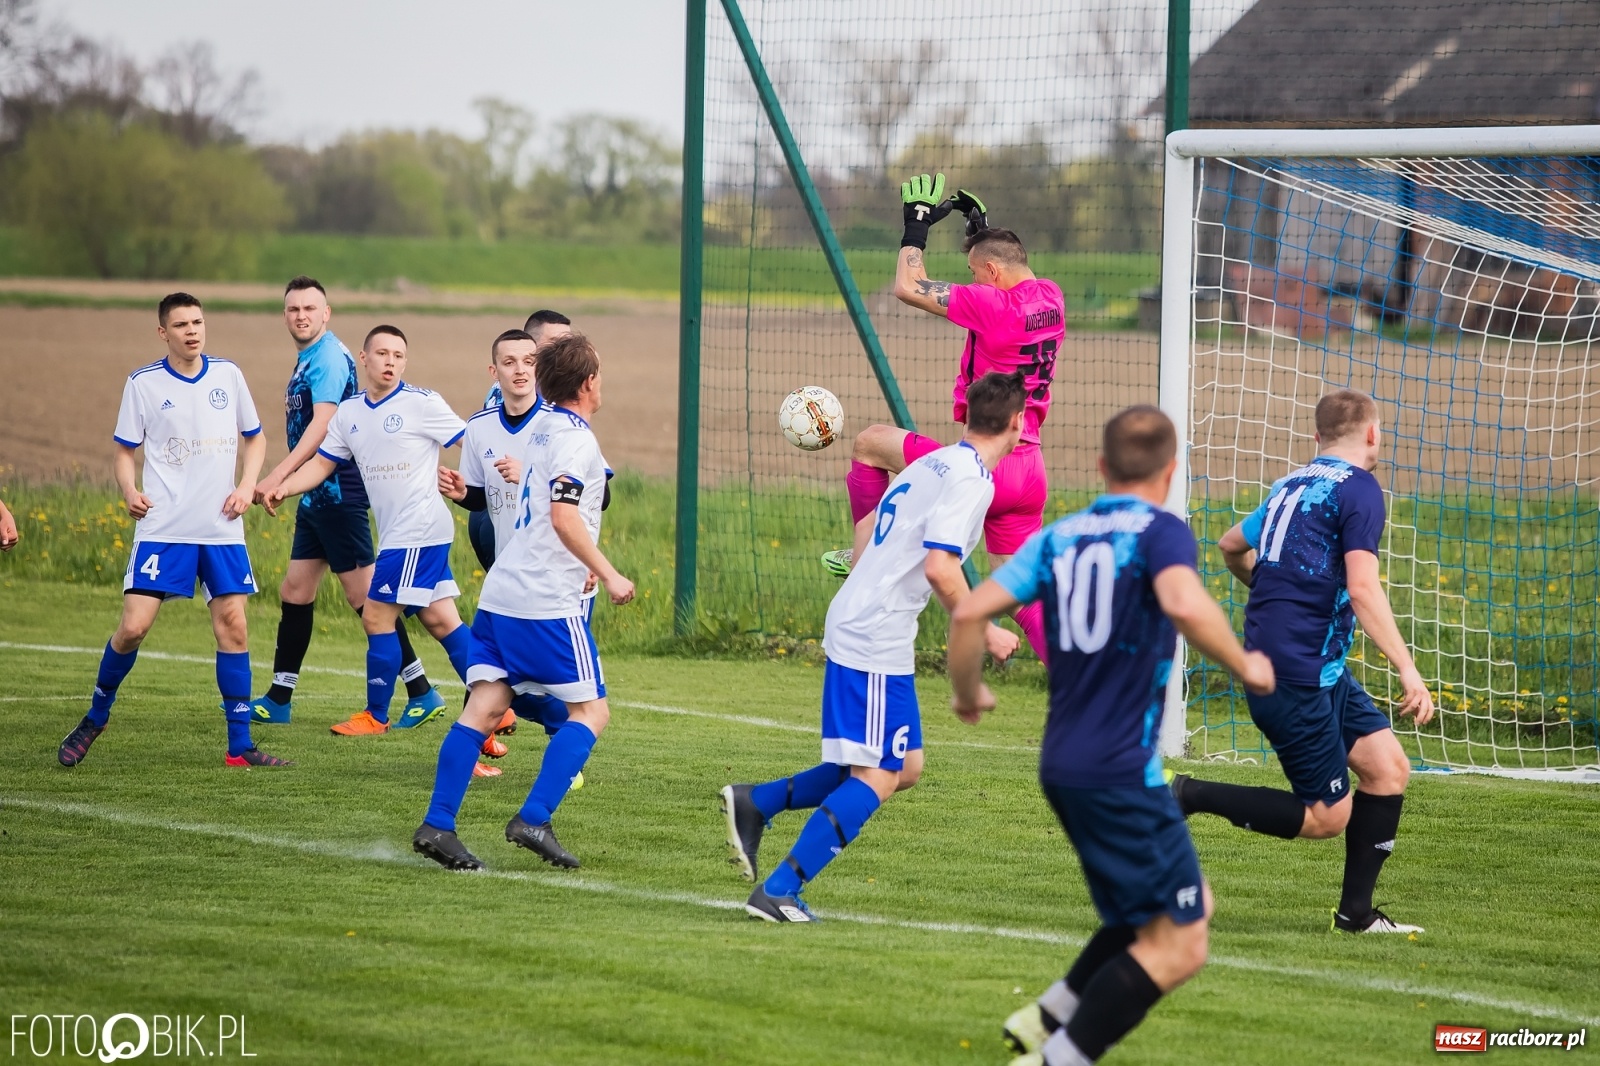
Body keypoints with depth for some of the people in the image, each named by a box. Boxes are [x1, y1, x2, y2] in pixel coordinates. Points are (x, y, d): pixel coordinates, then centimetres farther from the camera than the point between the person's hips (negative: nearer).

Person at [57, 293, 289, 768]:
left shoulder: (228, 375, 7)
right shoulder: (143, 383, 0)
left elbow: (254, 439, 18)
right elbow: (125, 449, 6)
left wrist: (247, 486, 1)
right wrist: (129, 490, -13)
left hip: (222, 529, 2)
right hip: (163, 528, -2)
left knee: (233, 626, -3)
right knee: (133, 626, -10)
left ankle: (240, 745, 4)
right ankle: (95, 718, 13)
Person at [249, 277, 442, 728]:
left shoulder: (329, 358, -15)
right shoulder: (308, 360, 15)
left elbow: (322, 424, -27)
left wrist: (278, 476, -34)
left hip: (338, 492, -10)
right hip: (315, 496, 10)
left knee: (363, 595, -8)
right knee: (295, 592, 11)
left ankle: (421, 692, -3)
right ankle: (278, 701, 16)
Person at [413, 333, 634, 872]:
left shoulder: (542, 424, 17)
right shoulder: (575, 438, -10)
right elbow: (564, 515, -22)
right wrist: (607, 574, -16)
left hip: (501, 595, 8)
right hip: (548, 602, -8)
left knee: (484, 706, 3)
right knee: (591, 710, 1)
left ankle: (437, 824, -7)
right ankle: (533, 819, -11)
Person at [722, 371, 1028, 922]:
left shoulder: (931, 464, 15)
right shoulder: (970, 479, -13)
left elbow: (866, 545, 21)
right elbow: (940, 568, -23)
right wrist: (984, 632, -14)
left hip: (853, 625, 10)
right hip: (877, 643, -10)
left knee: (904, 766, 15)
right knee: (877, 777, -8)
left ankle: (755, 803, 15)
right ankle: (779, 891, -13)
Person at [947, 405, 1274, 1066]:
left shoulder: (1058, 536, 10)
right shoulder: (1159, 532, -8)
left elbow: (970, 612, 3)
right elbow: (1186, 606, -29)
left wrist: (967, 693, 19)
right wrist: (1244, 665, -13)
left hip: (1063, 764, 8)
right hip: (1121, 770, -8)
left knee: (1191, 906, 22)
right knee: (1179, 945, -1)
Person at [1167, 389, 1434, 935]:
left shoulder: (1292, 485, 17)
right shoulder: (1359, 489, -9)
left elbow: (1231, 545, 32)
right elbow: (1363, 587, -20)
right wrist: (1407, 669, -22)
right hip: (1298, 674, -9)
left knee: (1388, 767, 8)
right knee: (1326, 816, -3)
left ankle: (1356, 911, 8)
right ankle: (1189, 797, -6)